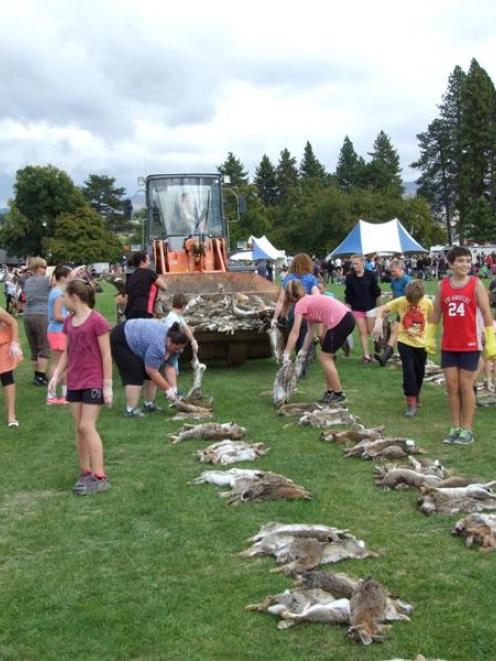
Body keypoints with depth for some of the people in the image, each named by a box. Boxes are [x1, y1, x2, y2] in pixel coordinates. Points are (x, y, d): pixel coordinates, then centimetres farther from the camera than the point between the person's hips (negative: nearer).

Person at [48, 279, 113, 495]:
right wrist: (56, 375, 4)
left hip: (93, 382, -7)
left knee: (87, 427, -10)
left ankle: (100, 477, -4)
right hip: (74, 382, 7)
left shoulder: (97, 321, -14)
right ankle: (85, 473, 17)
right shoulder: (69, 321, 7)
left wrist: (107, 386, -12)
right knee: (79, 428, 9)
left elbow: (106, 355, -12)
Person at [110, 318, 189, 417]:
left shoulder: (173, 344, -9)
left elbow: (170, 367, -5)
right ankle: (131, 410, -13)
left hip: (136, 340, 9)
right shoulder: (158, 344, -34)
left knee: (150, 373, 4)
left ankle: (149, 404, 11)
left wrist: (174, 389, -13)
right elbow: (151, 371, -30)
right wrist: (168, 389, -24)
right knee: (135, 375, -14)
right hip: (120, 341, -9)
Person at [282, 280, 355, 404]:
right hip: (346, 318, 9)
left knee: (324, 358, 3)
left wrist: (286, 354, -3)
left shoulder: (300, 304, -2)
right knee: (326, 356, 18)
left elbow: (295, 333, -5)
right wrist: (303, 350, 23)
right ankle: (330, 391, 23)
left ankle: (338, 393, 8)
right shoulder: (309, 301, 24)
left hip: (340, 322, -9)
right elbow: (311, 331, 24)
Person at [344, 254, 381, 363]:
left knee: (371, 331, 4)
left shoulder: (370, 275, -9)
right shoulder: (350, 277, -6)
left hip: (370, 306, -1)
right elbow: (348, 295, 0)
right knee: (362, 332, 1)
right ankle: (366, 355, 4)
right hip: (357, 308, 1)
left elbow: (376, 292, -1)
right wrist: (347, 308, 0)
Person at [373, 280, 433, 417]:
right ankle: (411, 403, -3)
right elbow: (380, 309, -16)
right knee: (409, 371, -12)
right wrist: (378, 322, -34)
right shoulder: (400, 301, -16)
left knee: (419, 372, 15)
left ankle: (416, 395, 42)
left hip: (421, 343, 2)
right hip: (405, 342, -2)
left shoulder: (427, 303, -12)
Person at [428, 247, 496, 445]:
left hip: (470, 345, -3)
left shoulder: (476, 284, -7)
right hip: (448, 345, 3)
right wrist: (430, 337, 10)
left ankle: (467, 429, 10)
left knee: (466, 386, 1)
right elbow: (436, 312, 11)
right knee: (451, 385, 6)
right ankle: (455, 427, 16)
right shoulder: (443, 285, 2)